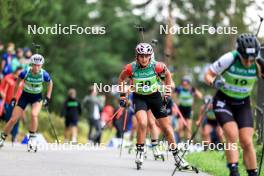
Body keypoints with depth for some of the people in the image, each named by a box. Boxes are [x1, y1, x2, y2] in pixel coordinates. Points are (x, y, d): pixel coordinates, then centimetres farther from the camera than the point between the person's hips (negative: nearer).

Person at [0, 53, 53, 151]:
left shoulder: (44, 74, -21)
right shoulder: (25, 72, -24)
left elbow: (50, 83, 1)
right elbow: (18, 82, -4)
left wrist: (48, 97, -1)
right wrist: (14, 97, 0)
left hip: (37, 97, 0)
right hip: (25, 96, 0)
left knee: (34, 114, -30)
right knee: (13, 119, -4)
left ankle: (32, 139, -15)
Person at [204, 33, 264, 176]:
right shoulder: (229, 59, -23)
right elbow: (208, 75, -14)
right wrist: (214, 82, -34)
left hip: (243, 104, 3)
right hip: (224, 101, -3)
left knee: (247, 142, -6)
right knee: (232, 136, -21)